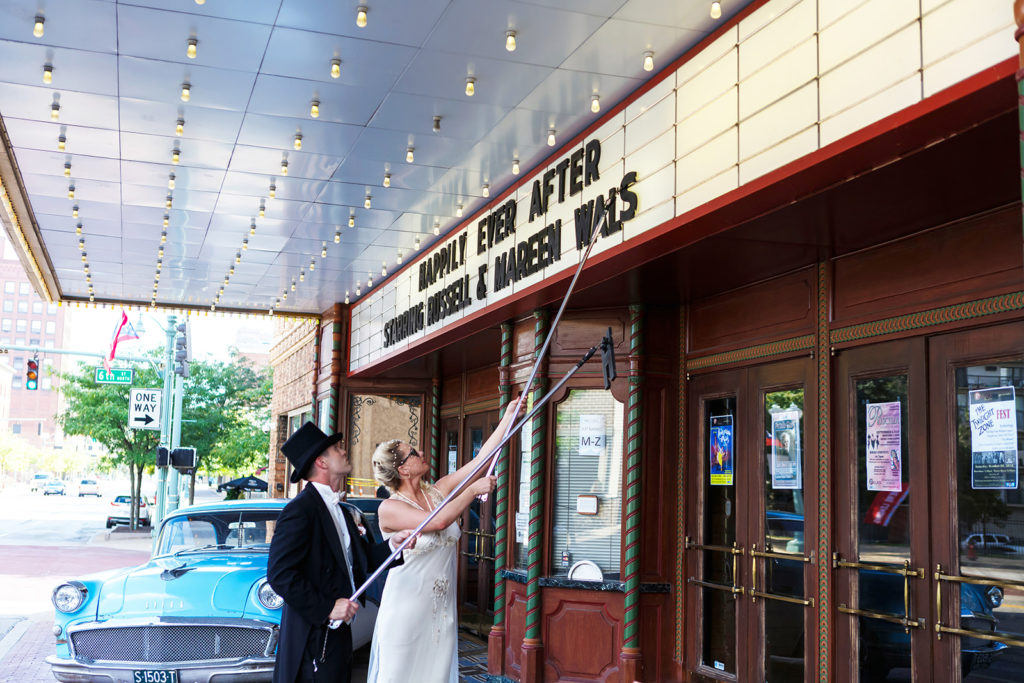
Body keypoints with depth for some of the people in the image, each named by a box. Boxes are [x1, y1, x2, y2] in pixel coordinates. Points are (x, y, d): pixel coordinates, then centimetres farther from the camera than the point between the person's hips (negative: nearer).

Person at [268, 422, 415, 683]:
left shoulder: (337, 510, 16)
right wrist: (326, 608, -22)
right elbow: (280, 574, -22)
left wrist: (392, 544, -2)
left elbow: (361, 560, 15)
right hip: (313, 639, -9)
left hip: (338, 633, 9)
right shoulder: (300, 509, -15)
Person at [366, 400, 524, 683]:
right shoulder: (389, 508, -13)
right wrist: (474, 490, -18)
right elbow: (438, 521, -26)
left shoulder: (437, 492, 5)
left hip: (443, 610, 6)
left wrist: (508, 417, 1)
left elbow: (481, 459, 3)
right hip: (407, 613, -6)